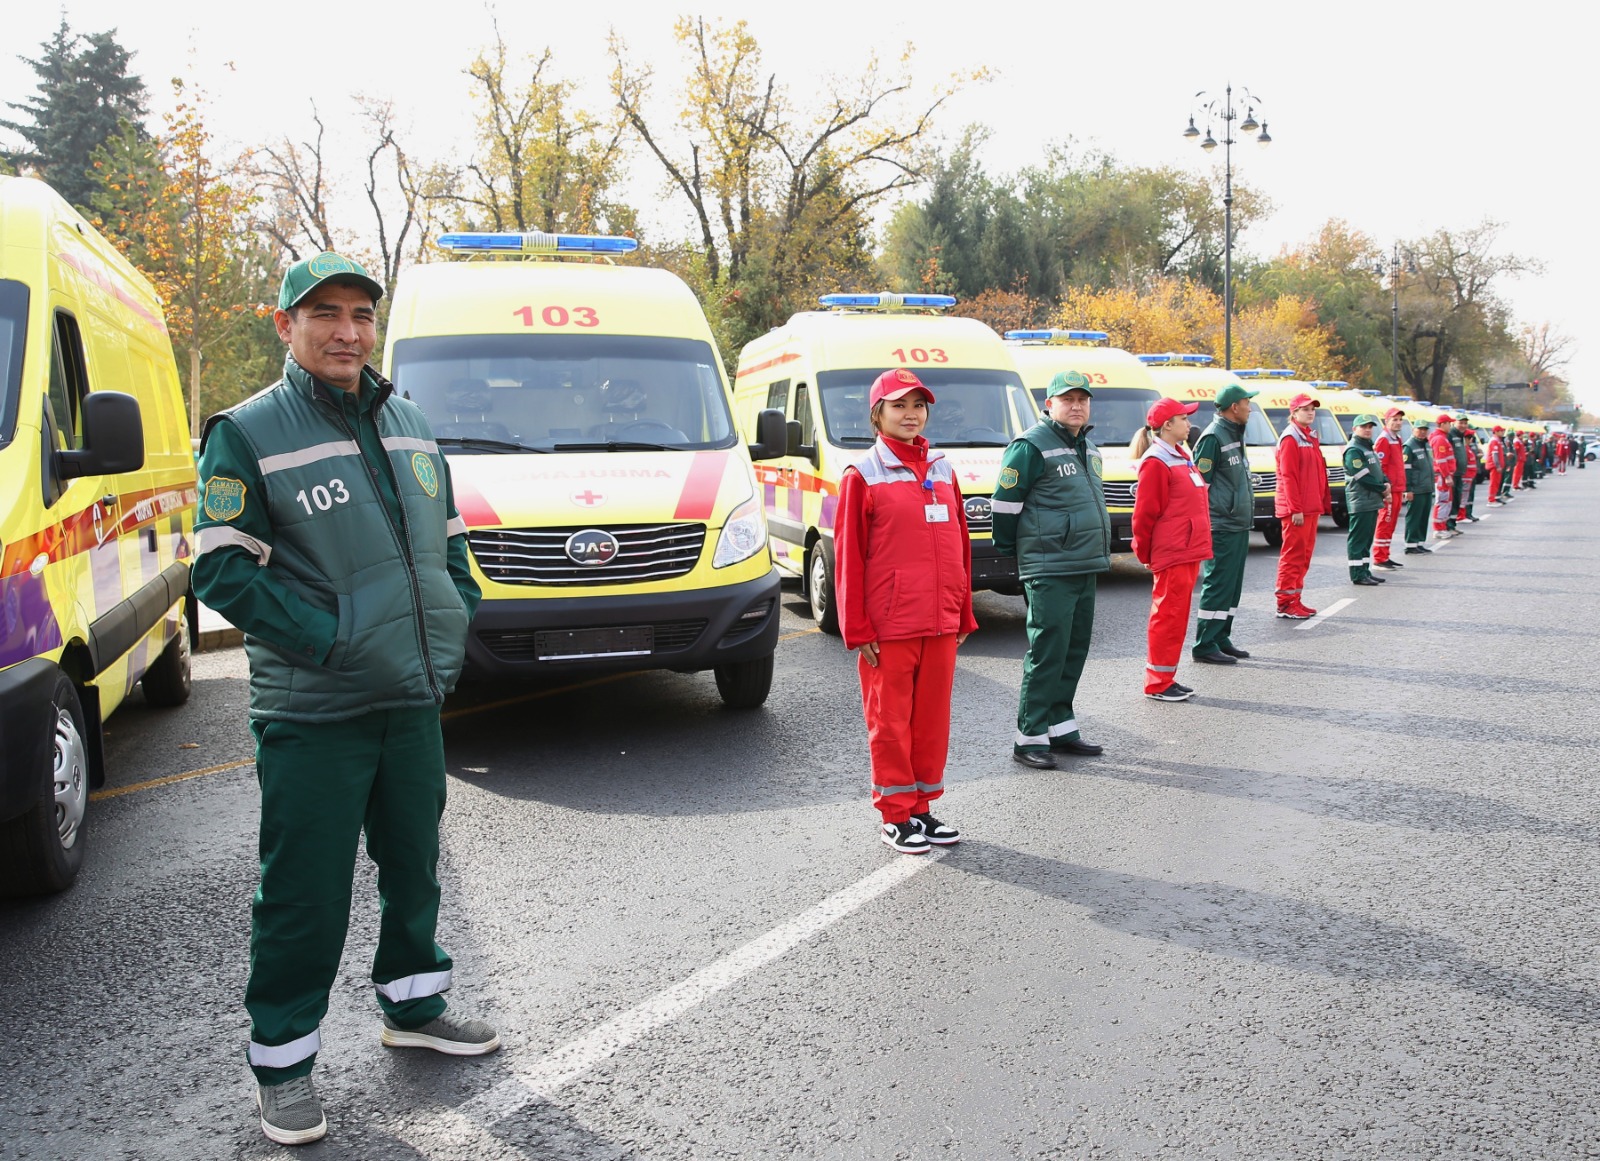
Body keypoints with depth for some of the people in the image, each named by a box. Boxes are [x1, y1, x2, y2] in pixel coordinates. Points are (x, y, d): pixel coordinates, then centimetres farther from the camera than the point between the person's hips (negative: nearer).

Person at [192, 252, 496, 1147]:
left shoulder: (412, 425, 11)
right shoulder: (249, 432, -8)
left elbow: (451, 538, 19)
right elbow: (221, 568, -12)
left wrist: (456, 624, 4)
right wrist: (328, 640, -18)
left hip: (415, 700, 6)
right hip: (312, 712, -6)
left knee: (415, 863, 19)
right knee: (305, 893, 2)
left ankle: (413, 1004, 38)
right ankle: (283, 1060, 20)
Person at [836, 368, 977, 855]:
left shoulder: (943, 471, 11)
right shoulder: (862, 476, -4)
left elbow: (960, 546, 14)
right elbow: (848, 558, -6)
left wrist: (964, 614, 12)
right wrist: (858, 630, -9)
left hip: (940, 623, 5)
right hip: (889, 627, -5)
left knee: (933, 718, 11)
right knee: (891, 722, 3)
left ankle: (923, 808, 23)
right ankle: (896, 817, 15)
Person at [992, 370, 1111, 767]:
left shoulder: (1088, 447, 17)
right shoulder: (1031, 446, -11)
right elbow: (1005, 504, -10)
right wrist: (1009, 551, -3)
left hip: (1086, 568, 8)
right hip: (1049, 571, -8)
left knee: (1075, 650, 11)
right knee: (1046, 653, -7)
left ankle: (1061, 727, 21)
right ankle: (1030, 736, 1)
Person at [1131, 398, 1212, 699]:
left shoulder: (1181, 457, 16)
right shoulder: (1156, 462, -14)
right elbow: (1144, 513, -14)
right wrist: (1144, 553, -7)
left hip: (1189, 553, 9)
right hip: (1171, 555, -9)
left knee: (1178, 616, 13)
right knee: (1168, 616, -4)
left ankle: (1166, 678, 20)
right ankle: (1158, 683, 4)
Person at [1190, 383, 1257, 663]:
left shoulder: (1235, 436, 17)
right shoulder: (1213, 437, -13)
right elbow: (1200, 483, -17)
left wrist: (1247, 515, 20)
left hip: (1239, 525, 10)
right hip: (1222, 526, -10)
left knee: (1232, 585, 13)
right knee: (1218, 585, -8)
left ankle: (1222, 638, 21)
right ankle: (1205, 645, -3)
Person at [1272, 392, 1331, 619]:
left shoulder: (1310, 438, 18)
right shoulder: (1290, 439, -10)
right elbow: (1287, 476, -16)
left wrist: (1322, 503, 16)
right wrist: (1295, 509, -20)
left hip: (1311, 507, 9)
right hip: (1296, 509, -9)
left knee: (1304, 555, 11)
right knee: (1293, 554, -7)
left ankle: (1295, 599, 18)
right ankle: (1286, 603, -3)